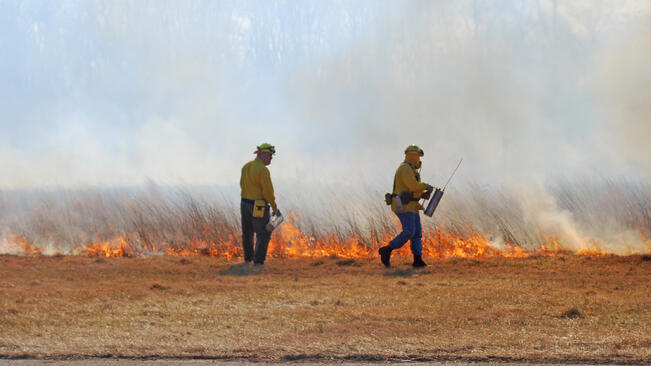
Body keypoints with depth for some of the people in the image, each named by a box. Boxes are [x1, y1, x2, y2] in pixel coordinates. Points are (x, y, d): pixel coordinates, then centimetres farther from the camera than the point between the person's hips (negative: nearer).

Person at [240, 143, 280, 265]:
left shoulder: (246, 167, 6)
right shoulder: (263, 170, -19)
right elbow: (268, 191, -19)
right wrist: (275, 207, -9)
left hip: (245, 203, 8)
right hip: (258, 207, -8)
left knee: (247, 232, 21)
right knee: (263, 234, -4)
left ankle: (248, 258, 35)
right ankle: (258, 261, -14)